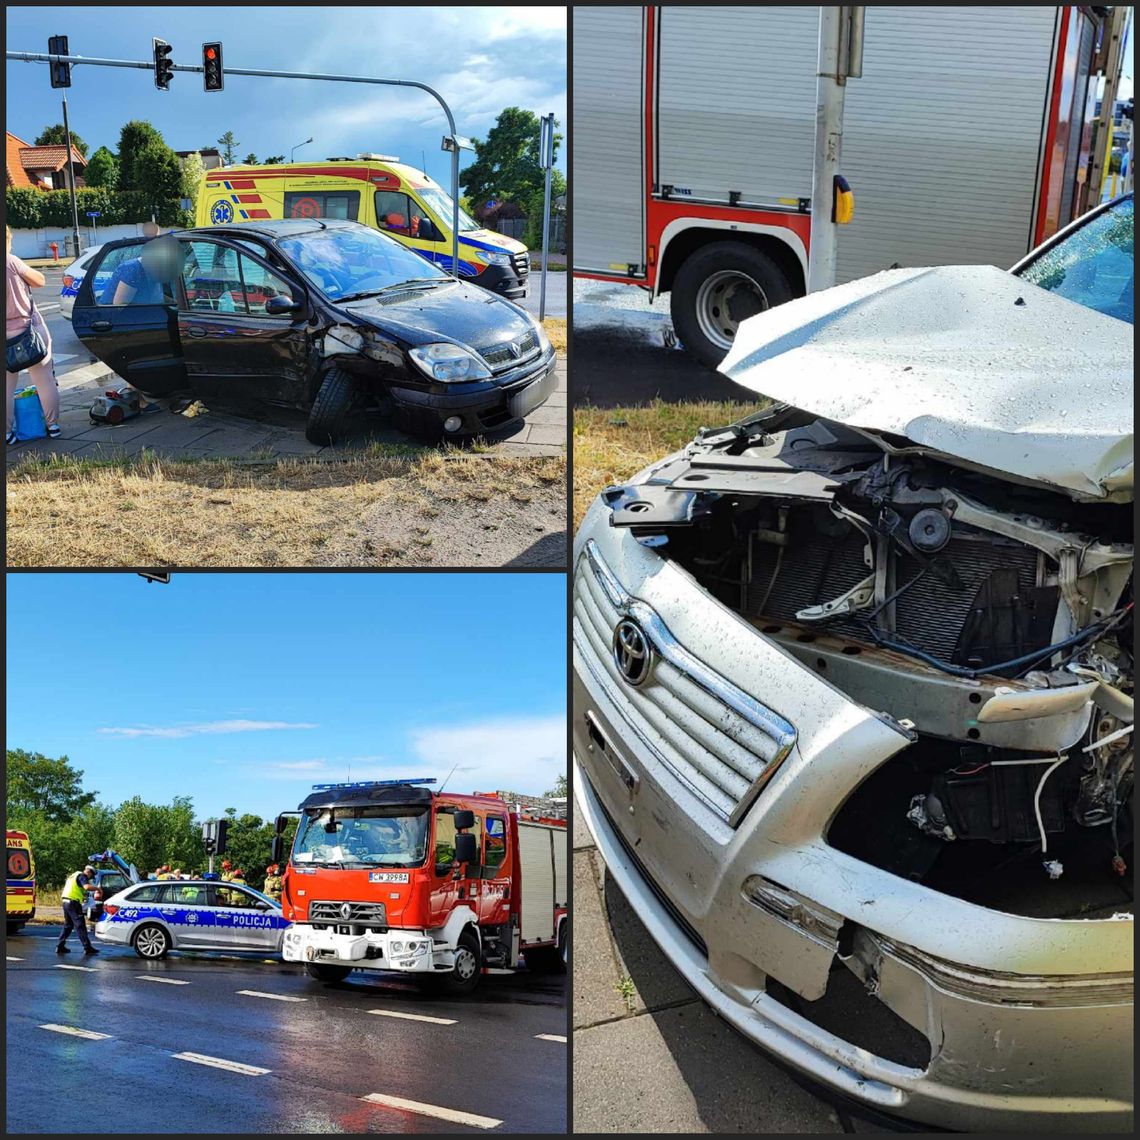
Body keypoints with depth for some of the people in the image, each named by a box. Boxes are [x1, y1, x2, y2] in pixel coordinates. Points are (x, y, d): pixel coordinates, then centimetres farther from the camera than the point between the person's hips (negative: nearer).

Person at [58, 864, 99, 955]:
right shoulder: (82, 876, -6)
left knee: (67, 925, 17)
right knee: (80, 926, -8)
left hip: (66, 902, 9)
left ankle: (60, 946, 16)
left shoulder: (73, 875, 24)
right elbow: (87, 887, -24)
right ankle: (87, 947, -8)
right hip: (73, 903, -9)